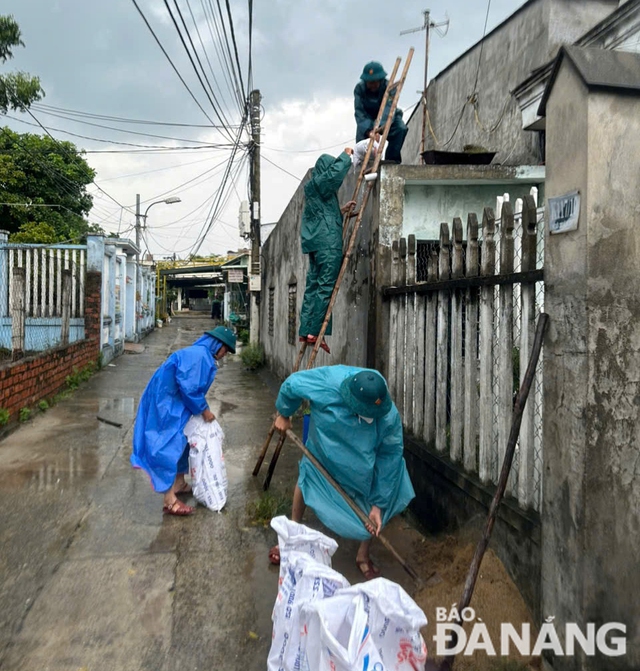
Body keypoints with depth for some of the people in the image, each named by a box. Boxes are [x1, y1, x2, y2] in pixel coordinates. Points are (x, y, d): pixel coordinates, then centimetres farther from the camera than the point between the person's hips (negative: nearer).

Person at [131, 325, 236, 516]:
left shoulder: (201, 354, 13)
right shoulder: (199, 355, -20)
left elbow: (194, 388, 16)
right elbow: (189, 389, -25)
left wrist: (201, 410, 11)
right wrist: (204, 410, -13)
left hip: (173, 403, 11)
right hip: (165, 404, -11)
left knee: (181, 441, 20)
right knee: (168, 445, -8)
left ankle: (179, 483, 35)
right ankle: (170, 501, -3)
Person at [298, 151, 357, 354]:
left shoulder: (315, 188, 24)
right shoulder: (318, 183, -3)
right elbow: (335, 172, -21)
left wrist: (342, 210, 23)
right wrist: (346, 155, -4)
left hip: (316, 244, 9)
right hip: (328, 243, -9)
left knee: (313, 286, 7)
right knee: (325, 288, -9)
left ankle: (305, 331, 7)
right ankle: (315, 332, -10)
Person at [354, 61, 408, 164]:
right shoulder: (359, 88, -19)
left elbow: (389, 108, -40)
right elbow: (359, 111, -29)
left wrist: (382, 126, -62)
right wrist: (368, 130, -47)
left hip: (387, 118, -1)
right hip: (369, 118, 1)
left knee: (401, 128, -30)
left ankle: (391, 159, -21)